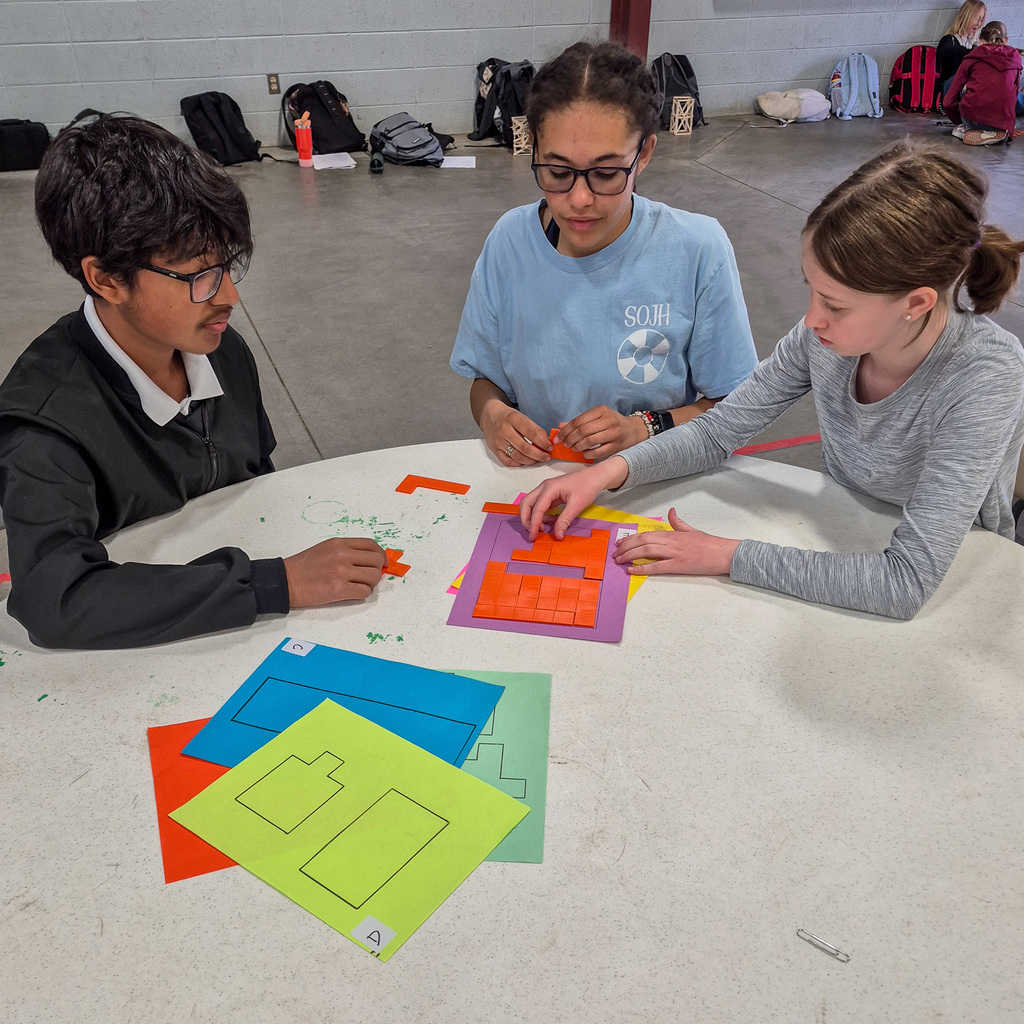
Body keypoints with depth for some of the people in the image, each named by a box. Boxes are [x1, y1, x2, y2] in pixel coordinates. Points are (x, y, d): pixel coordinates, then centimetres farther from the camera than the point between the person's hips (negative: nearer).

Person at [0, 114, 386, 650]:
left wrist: (307, 558, -6)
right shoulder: (48, 414, -20)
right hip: (138, 654, -4)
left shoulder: (224, 350, -3)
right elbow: (55, 601, -32)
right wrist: (281, 583, -34)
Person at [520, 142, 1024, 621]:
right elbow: (718, 429, -5)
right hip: (842, 552, 4)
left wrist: (727, 556, -32)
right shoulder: (827, 335, -16)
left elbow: (907, 581, -33)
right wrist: (610, 471, -21)